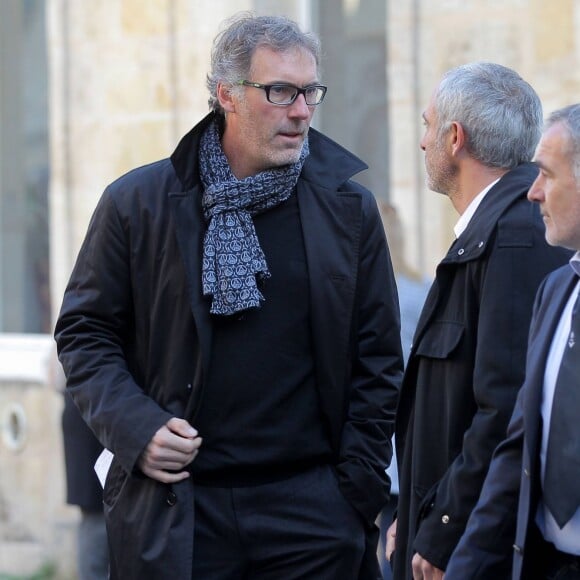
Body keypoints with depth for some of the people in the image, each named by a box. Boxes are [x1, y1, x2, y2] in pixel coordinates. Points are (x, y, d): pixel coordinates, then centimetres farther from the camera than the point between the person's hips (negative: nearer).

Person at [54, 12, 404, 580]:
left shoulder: (349, 209, 6)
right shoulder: (137, 203, 3)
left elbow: (377, 361, 8)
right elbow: (84, 332, 8)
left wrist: (358, 492, 1)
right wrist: (135, 427, -8)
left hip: (311, 509, 1)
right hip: (173, 514, 0)